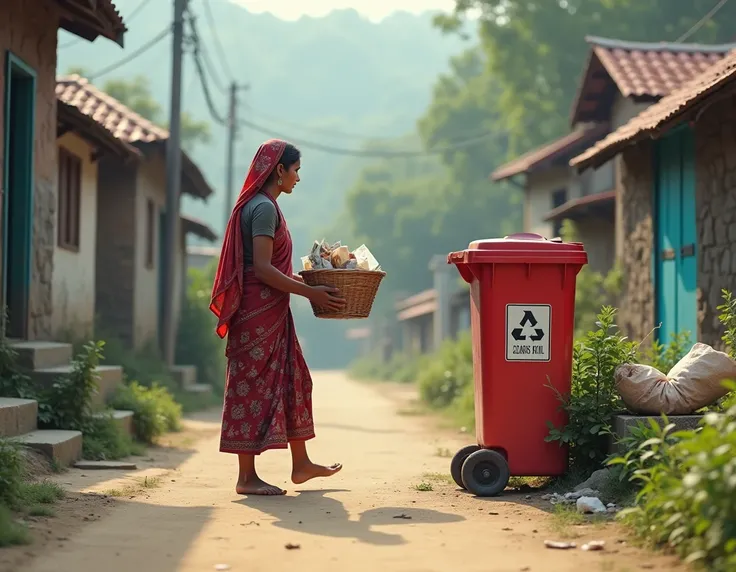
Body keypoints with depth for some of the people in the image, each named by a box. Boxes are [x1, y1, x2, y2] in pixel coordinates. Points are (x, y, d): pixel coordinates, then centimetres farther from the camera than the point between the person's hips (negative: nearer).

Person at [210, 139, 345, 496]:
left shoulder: (264, 205, 17)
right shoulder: (264, 208, -15)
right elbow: (262, 269, -22)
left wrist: (303, 279, 15)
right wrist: (311, 292, -19)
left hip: (270, 312, 11)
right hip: (260, 311, -11)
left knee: (292, 380, 15)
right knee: (255, 386, -6)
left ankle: (301, 464, 24)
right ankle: (247, 477, 0)